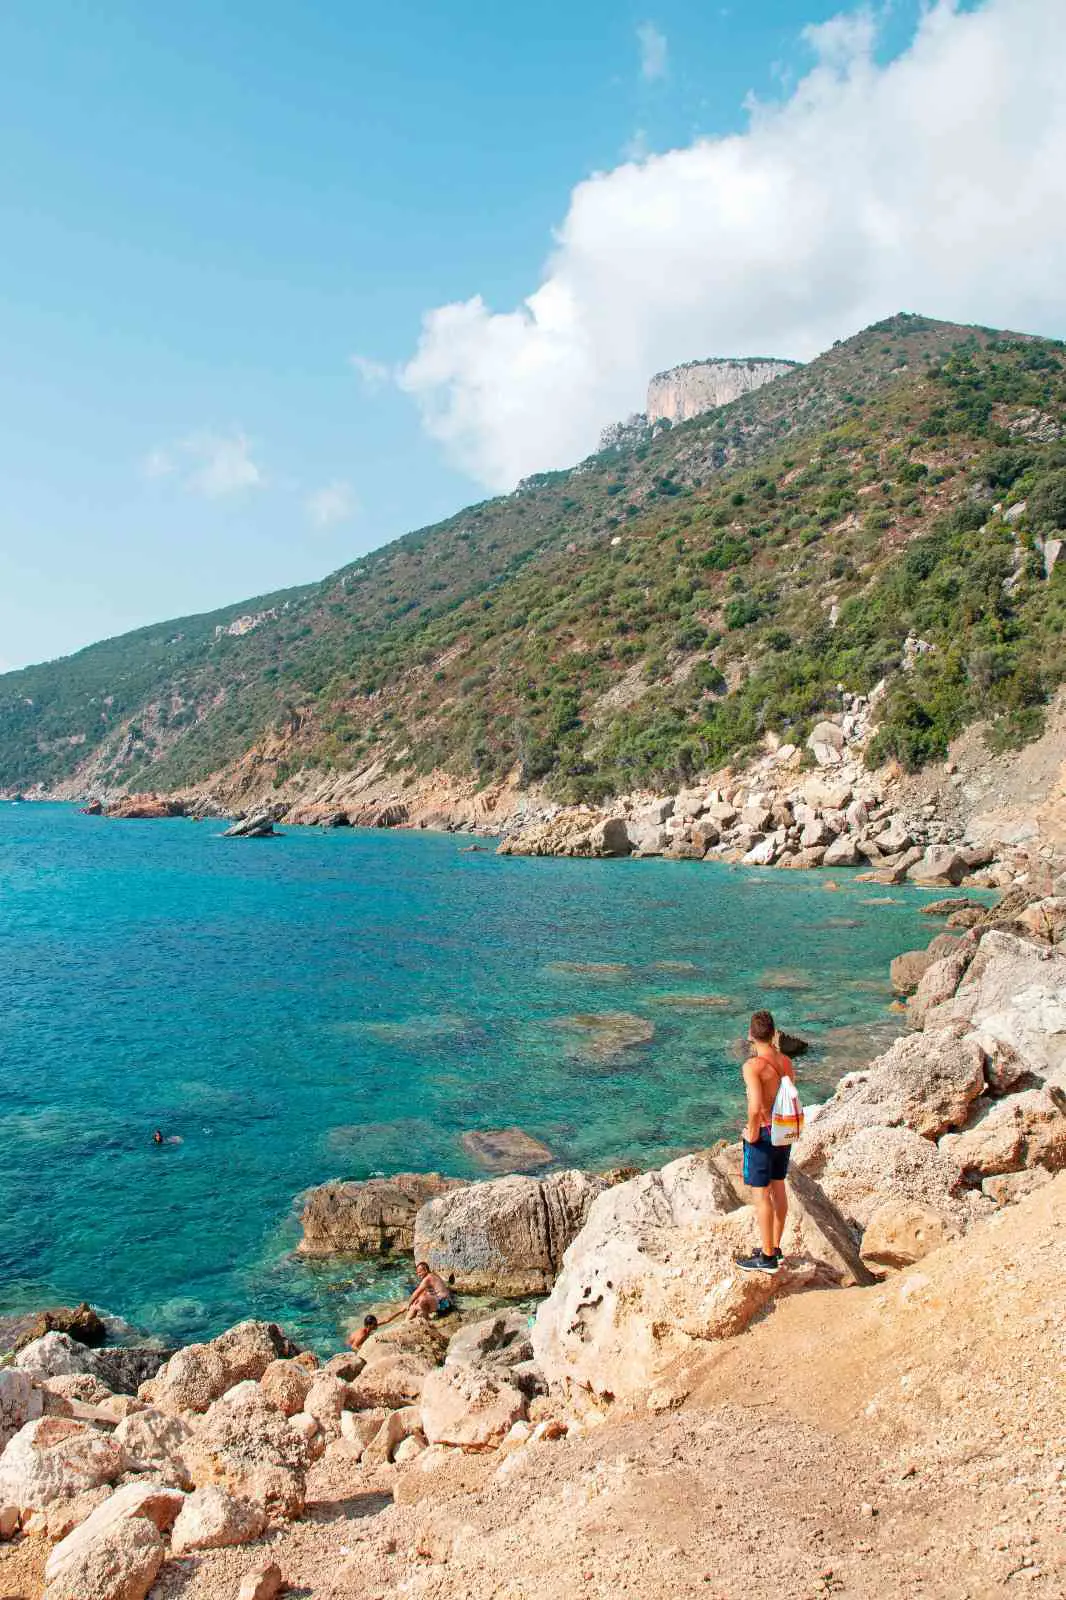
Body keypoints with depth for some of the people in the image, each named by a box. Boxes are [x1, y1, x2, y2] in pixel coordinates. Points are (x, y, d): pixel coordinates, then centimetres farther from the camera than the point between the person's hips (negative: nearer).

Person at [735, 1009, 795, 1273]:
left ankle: (767, 1258, 11)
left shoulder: (753, 1066, -22)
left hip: (763, 1134, -8)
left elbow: (755, 1107, -30)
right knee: (778, 1188, 18)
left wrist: (753, 1133, -14)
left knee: (761, 1194, 2)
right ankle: (775, 1248, 31)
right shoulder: (786, 1061, 2)